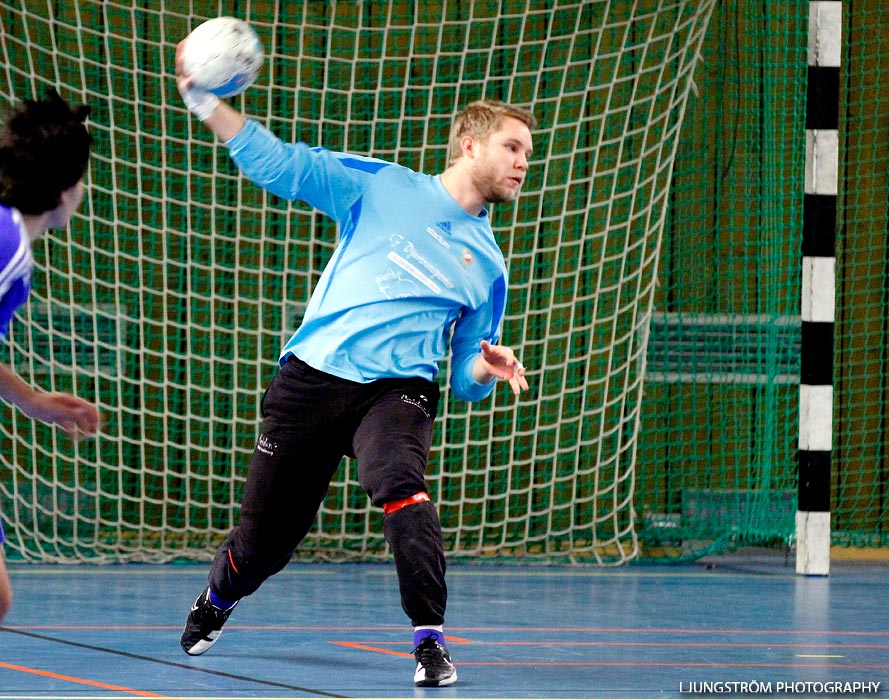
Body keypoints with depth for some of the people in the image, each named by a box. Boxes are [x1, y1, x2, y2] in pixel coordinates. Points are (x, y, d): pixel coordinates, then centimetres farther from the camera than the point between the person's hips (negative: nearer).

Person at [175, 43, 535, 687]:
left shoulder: (487, 264, 14)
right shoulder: (381, 187, 8)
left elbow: (468, 377, 17)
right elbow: (279, 165, 5)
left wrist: (487, 369, -8)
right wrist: (206, 103, -7)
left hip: (397, 388, 1)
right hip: (311, 375, -1)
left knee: (400, 483, -34)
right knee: (262, 543, 4)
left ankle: (431, 641, -32)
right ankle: (215, 604, 39)